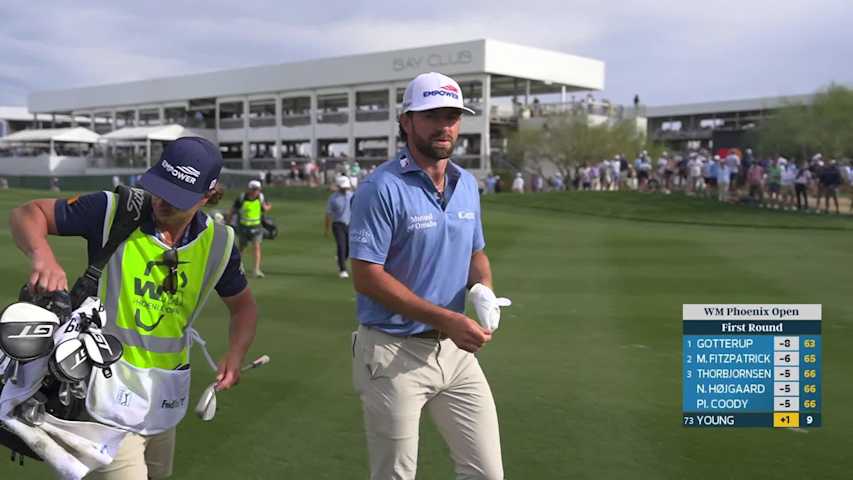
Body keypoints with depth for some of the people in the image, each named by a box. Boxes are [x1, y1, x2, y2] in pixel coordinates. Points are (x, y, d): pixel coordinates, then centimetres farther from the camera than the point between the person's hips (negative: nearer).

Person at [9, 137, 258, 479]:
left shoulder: (218, 243, -3)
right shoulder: (111, 211, -14)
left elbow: (242, 304, 10)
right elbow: (27, 214, -6)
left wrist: (236, 353, -9)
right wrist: (42, 256, -28)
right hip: (109, 394, -5)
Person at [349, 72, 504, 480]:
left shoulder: (467, 184, 8)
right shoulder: (382, 188, -14)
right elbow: (367, 276, -18)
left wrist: (484, 292, -5)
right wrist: (446, 319, -20)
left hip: (456, 349, 6)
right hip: (394, 355, -6)